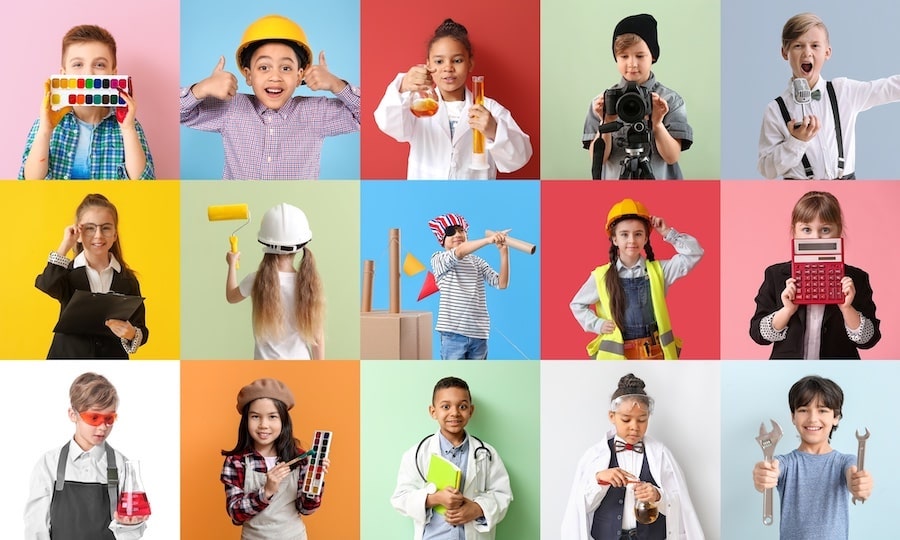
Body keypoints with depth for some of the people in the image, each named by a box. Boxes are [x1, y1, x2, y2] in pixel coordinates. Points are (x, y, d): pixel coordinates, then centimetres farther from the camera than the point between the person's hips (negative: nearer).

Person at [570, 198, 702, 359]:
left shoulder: (658, 270, 2)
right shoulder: (602, 276, -1)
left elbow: (694, 253, -3)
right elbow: (577, 305, 12)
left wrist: (668, 234, -7)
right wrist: (597, 324, -1)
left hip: (654, 355, 1)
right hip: (617, 357, -1)